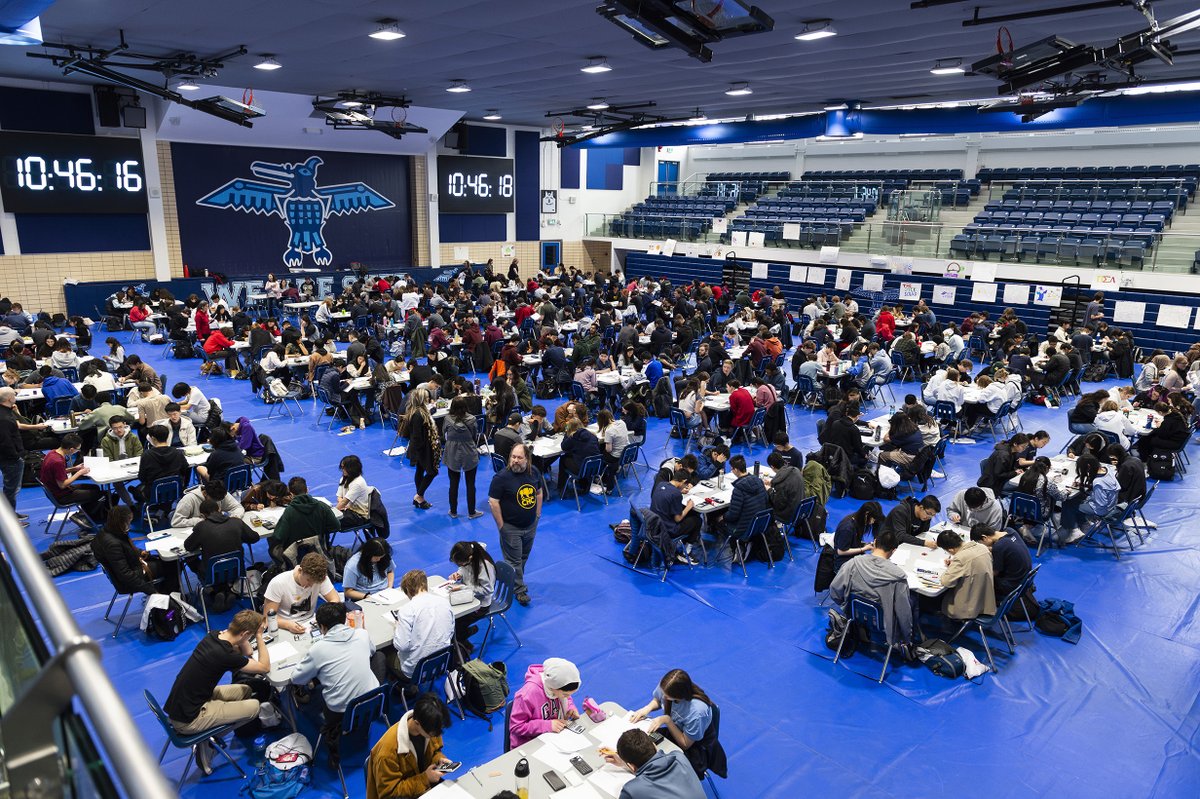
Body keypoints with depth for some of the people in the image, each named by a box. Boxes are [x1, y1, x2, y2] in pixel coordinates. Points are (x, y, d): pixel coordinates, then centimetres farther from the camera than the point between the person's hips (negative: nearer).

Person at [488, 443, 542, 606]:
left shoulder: (533, 472, -4)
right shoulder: (501, 477, -20)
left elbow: (538, 493, 12)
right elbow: (493, 502, -17)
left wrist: (537, 515, 8)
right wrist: (501, 526, -15)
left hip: (530, 526, 5)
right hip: (511, 527, -5)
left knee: (524, 557, 19)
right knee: (514, 560, 4)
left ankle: (513, 580, 39)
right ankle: (519, 589, 18)